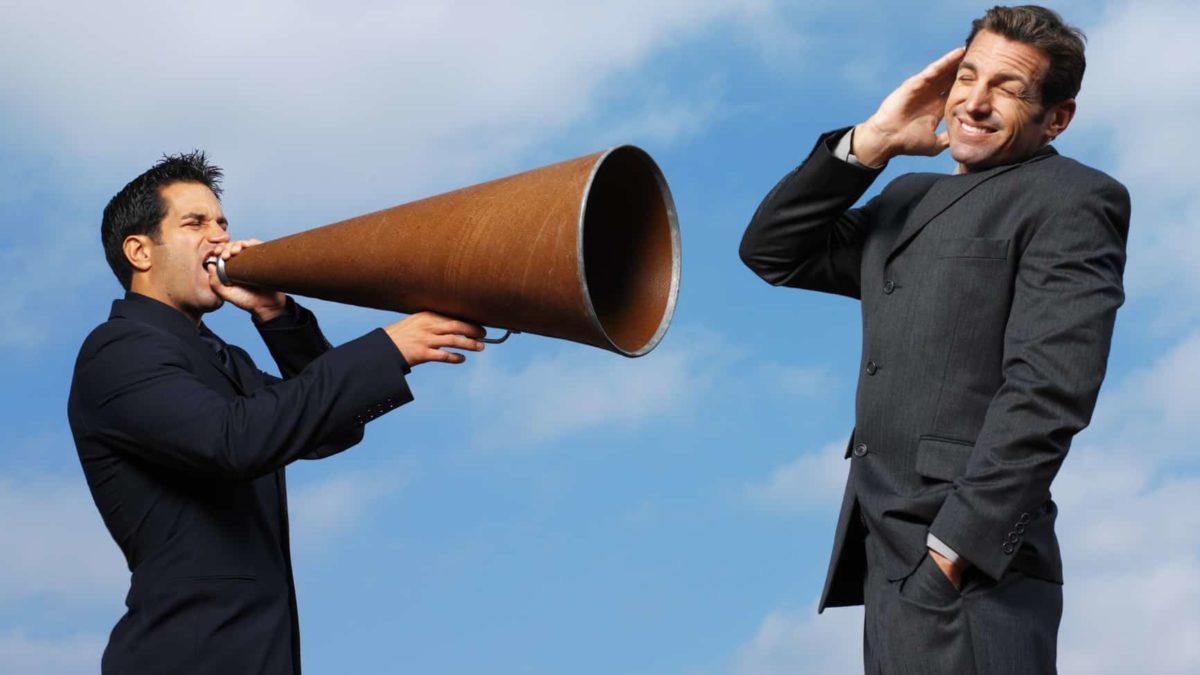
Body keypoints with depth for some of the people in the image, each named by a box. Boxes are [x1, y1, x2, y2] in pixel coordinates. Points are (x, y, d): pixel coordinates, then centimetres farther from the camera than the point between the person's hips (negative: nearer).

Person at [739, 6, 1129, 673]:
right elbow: (772, 251, 17)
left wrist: (952, 550, -21)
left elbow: (1046, 393, -15)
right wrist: (871, 142, 7)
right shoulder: (912, 199, 20)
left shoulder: (1072, 200, -4)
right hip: (889, 558, 7)